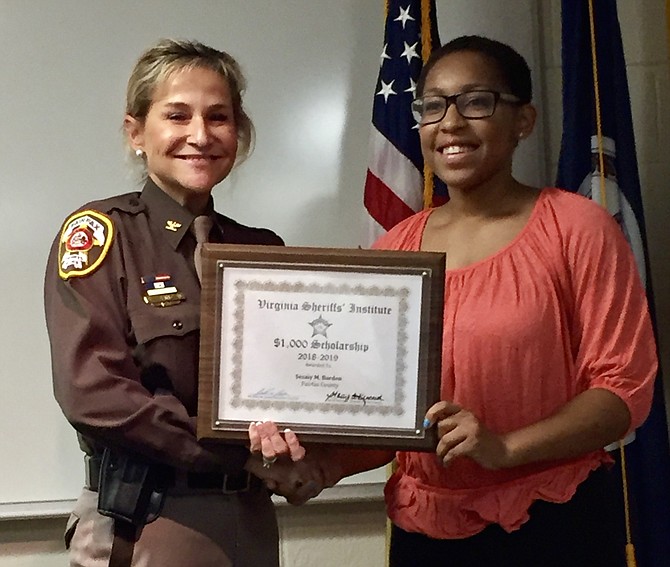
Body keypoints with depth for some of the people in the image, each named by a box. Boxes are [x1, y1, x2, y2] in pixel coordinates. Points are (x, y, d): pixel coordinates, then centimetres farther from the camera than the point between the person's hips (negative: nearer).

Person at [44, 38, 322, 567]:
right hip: (143, 522, -4)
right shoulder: (99, 233, -8)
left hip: (252, 515, 5)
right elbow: (92, 390, -18)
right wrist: (243, 455, -20)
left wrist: (294, 443, -15)